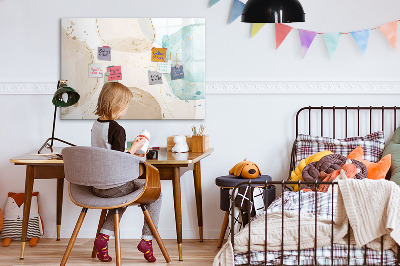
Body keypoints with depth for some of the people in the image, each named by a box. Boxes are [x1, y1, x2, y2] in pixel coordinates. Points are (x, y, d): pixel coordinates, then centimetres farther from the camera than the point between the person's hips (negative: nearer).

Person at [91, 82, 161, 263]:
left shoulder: (95, 125, 6)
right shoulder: (117, 129, -19)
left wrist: (130, 153, 18)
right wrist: (134, 148, -8)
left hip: (97, 186, 8)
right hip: (114, 186, -8)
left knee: (123, 195, 36)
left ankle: (104, 236, 18)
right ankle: (147, 239, 9)